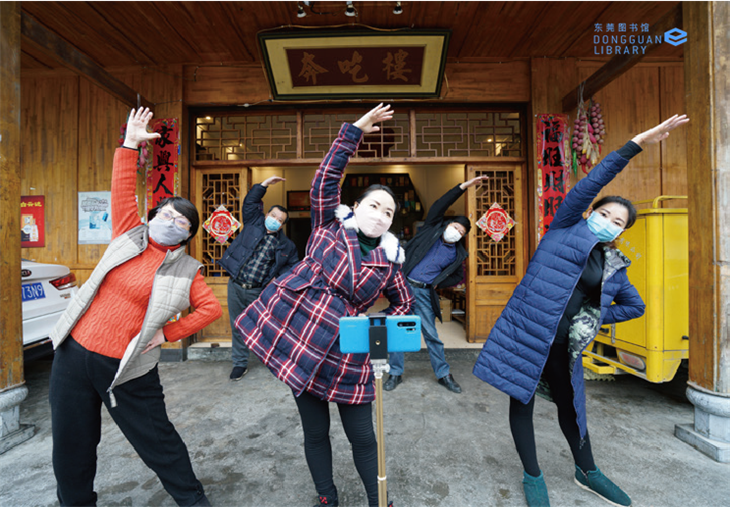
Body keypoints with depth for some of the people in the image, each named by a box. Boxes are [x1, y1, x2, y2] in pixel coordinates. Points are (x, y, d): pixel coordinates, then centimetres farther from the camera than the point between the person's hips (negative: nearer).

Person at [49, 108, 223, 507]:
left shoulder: (185, 271, -5)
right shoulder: (129, 236, 2)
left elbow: (211, 307, -7)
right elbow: (122, 191, -2)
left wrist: (169, 333, -8)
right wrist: (130, 144, -10)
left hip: (126, 369, -3)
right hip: (74, 353, 3)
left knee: (156, 441, 6)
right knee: (72, 446, 16)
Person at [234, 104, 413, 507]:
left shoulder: (388, 260, 4)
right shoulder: (330, 225, 1)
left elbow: (404, 303, 16)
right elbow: (326, 178, -9)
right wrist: (356, 130, -8)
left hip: (346, 353, 1)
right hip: (297, 334, 0)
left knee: (362, 437, 11)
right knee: (315, 433, 15)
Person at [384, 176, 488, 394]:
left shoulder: (457, 254, 6)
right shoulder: (432, 228, 2)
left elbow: (458, 276, 17)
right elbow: (440, 205, -8)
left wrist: (438, 283, 1)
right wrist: (463, 186, -11)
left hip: (424, 293, 1)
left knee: (431, 334, 6)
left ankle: (443, 374, 24)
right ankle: (395, 373, 20)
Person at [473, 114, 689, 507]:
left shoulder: (613, 266, 13)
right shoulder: (566, 228, 1)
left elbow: (635, 306, 24)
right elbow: (592, 181, -9)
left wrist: (594, 318, 10)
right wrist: (637, 143, -11)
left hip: (562, 344, 5)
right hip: (527, 332, -4)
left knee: (570, 404, 19)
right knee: (522, 400, 6)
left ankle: (586, 471, 44)